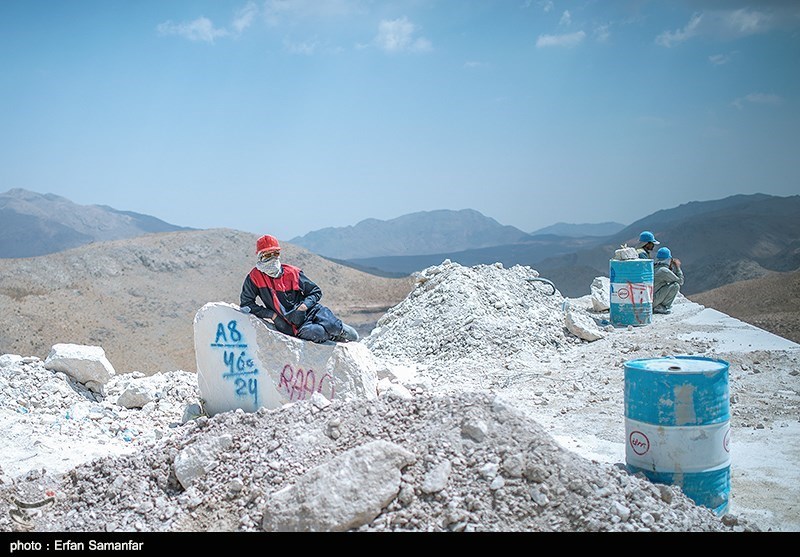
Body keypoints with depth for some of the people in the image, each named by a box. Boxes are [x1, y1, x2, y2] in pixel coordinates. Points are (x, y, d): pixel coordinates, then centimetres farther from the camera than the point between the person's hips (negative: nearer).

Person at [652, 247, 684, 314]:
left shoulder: (653, 267, 12)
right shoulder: (664, 270, -15)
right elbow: (680, 281, -3)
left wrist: (671, 268, 22)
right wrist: (677, 268, 7)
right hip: (652, 301, -9)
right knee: (676, 285, -10)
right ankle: (660, 308, -4)